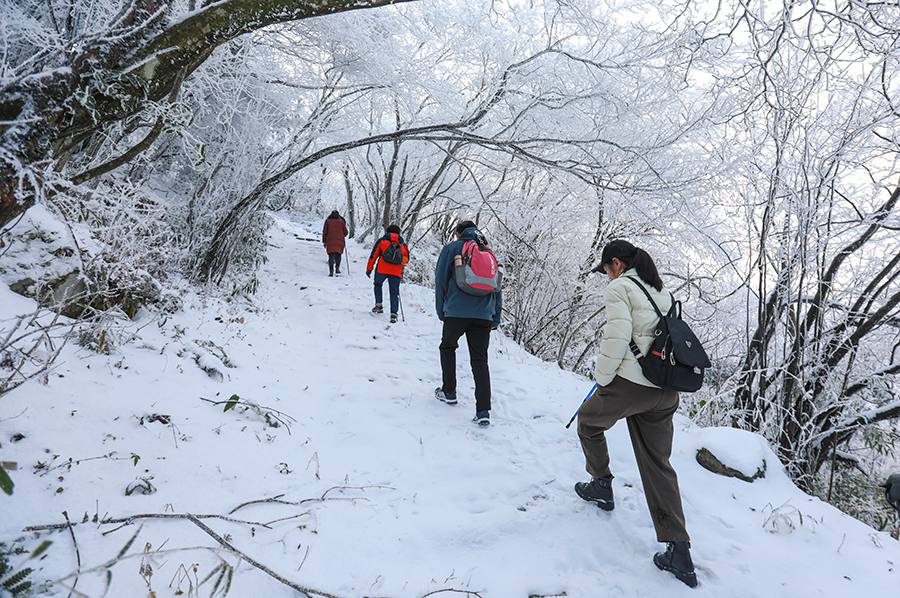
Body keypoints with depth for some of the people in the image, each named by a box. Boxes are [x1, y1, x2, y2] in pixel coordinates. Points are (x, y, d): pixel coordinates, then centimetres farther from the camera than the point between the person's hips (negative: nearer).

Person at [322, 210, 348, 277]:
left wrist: (324, 241, 13)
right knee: (338, 255, 15)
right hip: (339, 241, 0)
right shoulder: (341, 221, 3)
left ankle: (331, 271, -13)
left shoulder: (328, 221, 7)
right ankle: (337, 269, 8)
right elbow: (345, 232, 5)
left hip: (330, 242, 0)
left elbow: (324, 232, 6)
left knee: (331, 256, 0)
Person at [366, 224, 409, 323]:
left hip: (382, 269, -1)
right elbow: (406, 259, 15)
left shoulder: (382, 240, 12)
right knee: (394, 292, 5)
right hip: (396, 272, 1)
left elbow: (373, 255, 6)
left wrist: (369, 268, 10)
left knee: (378, 285, 25)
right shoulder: (403, 243, 17)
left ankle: (379, 305, 16)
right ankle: (393, 314, -6)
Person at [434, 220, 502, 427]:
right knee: (480, 360, 3)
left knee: (448, 347, 23)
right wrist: (496, 318, 20)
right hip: (483, 315, 3)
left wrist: (441, 311, 12)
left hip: (457, 311, -3)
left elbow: (441, 280, 4)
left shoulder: (452, 249, 8)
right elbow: (497, 287, 19)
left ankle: (449, 392, 26)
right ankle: (483, 411, -6)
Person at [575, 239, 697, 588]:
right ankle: (678, 550, 11)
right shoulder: (662, 291, 19)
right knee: (658, 464, 11)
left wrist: (602, 377, -3)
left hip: (629, 383, -7)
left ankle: (602, 484, 33)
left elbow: (617, 337, -16)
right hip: (665, 392, 8)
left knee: (588, 421, 23)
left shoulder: (620, 287, -6)